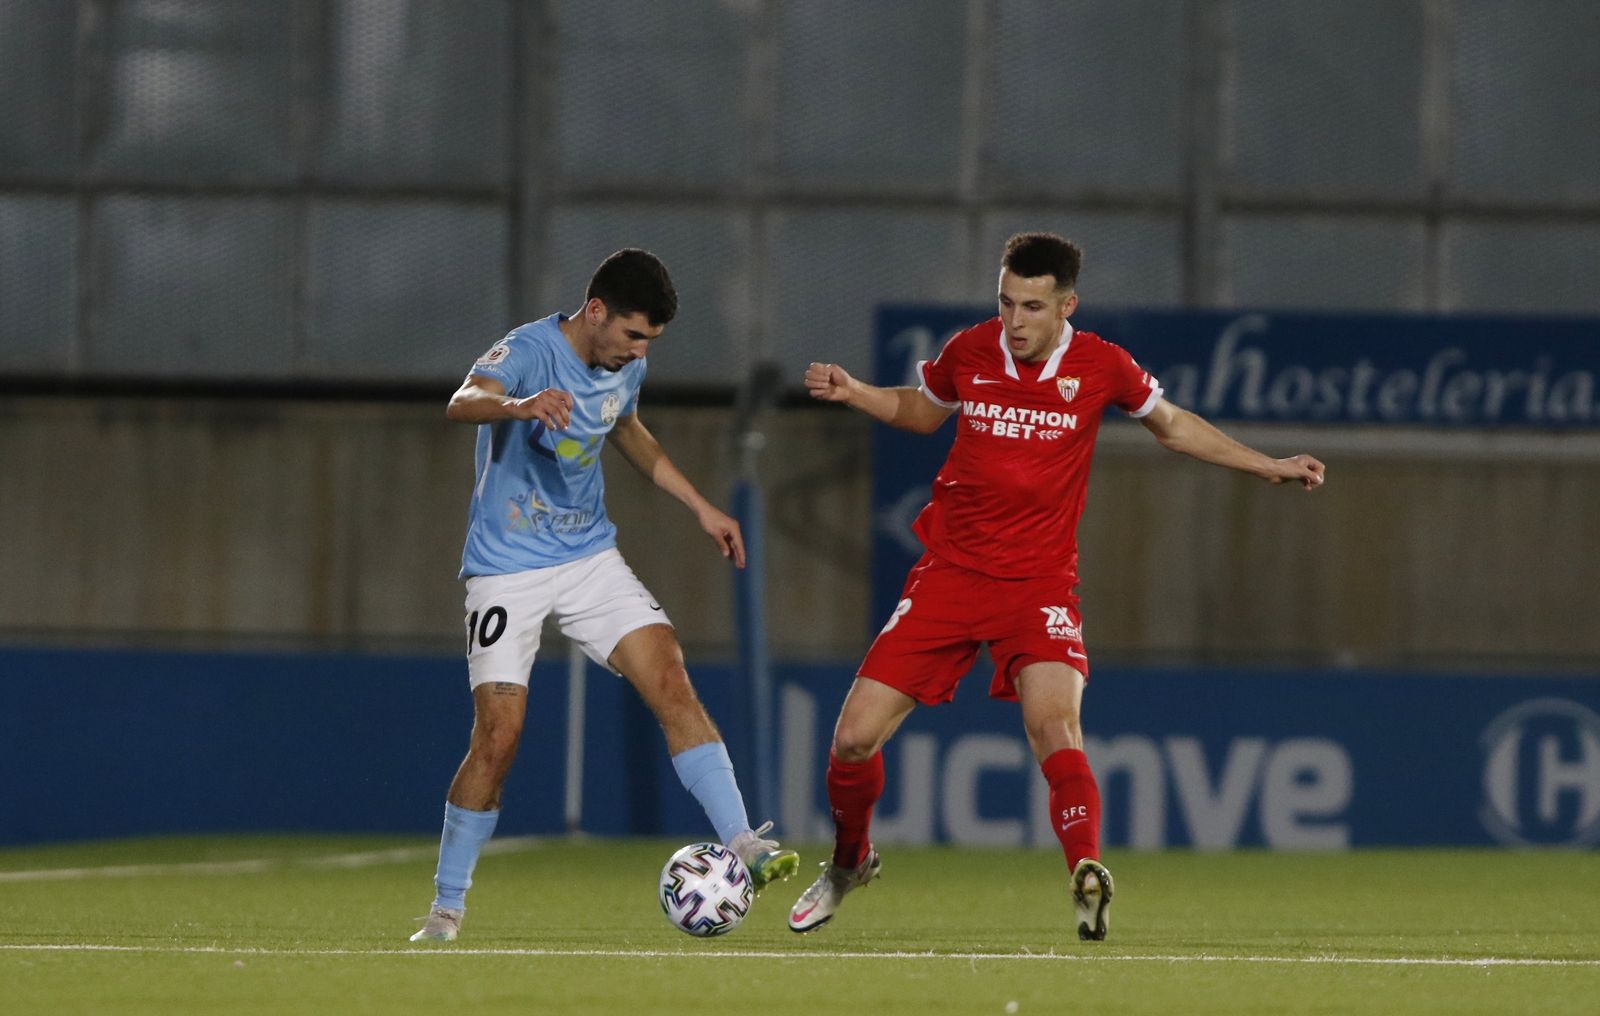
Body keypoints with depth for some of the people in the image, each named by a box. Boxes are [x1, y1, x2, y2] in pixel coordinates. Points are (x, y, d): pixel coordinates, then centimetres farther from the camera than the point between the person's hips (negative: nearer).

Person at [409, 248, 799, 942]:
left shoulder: (625, 367, 3)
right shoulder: (529, 352, -19)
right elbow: (463, 403, -41)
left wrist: (700, 506, 25)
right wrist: (521, 405, -63)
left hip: (590, 558, 6)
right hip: (508, 568, -6)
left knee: (671, 680, -12)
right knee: (498, 734, -11)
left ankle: (742, 844, -14)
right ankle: (446, 907, 3)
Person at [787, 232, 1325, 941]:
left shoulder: (1100, 366, -6)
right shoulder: (968, 351, -2)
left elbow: (1173, 426, 14)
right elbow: (922, 410, 21)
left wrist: (1267, 467, 8)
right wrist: (852, 394, 4)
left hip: (1040, 582, -2)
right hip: (950, 570, 2)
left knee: (1053, 723, -30)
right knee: (855, 736, -2)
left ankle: (1087, 872, -38)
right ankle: (848, 861, 26)